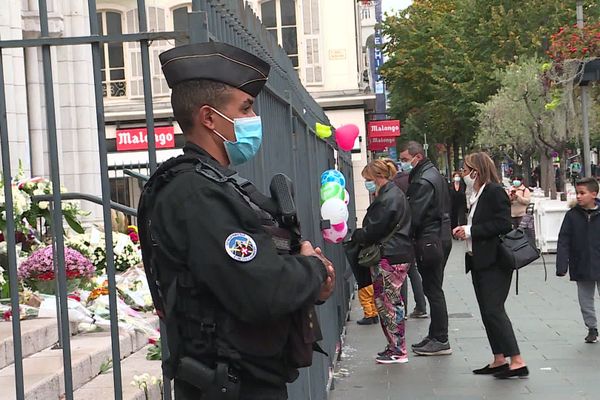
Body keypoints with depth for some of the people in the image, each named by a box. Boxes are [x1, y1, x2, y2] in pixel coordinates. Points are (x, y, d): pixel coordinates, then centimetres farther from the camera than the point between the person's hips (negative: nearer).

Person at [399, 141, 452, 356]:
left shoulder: (423, 181, -16)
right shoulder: (433, 174, 16)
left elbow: (414, 215, -20)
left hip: (429, 240, -10)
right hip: (441, 237, 10)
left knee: (433, 290, -6)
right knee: (433, 289, 14)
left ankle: (440, 341, -2)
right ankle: (436, 336, 20)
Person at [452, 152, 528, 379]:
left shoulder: (495, 191, -12)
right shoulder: (477, 194, 18)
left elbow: (503, 224, -21)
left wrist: (471, 231, -17)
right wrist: (464, 230, 5)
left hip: (495, 262, -10)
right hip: (479, 262, 10)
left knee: (494, 311, -13)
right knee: (487, 312, 10)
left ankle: (517, 362, -11)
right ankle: (499, 360, 16)